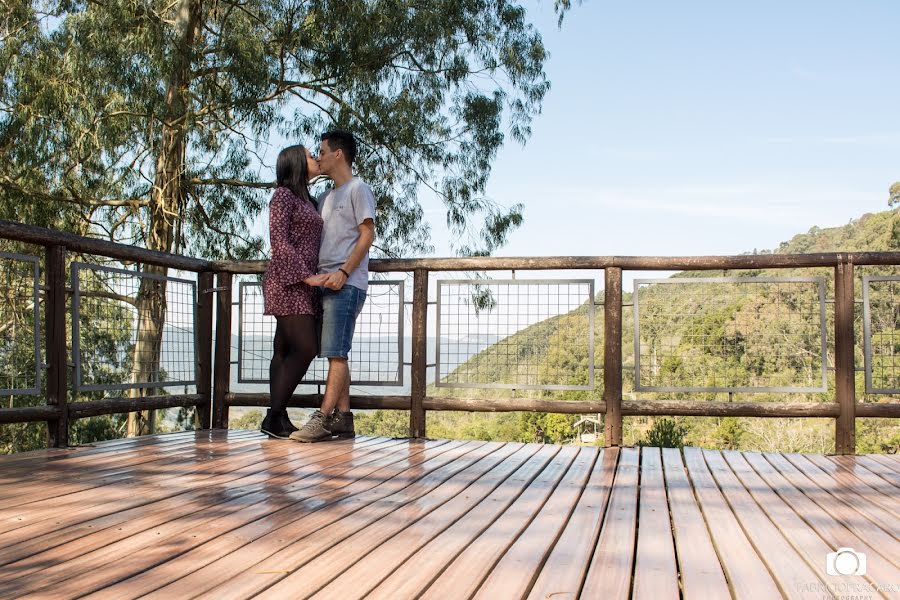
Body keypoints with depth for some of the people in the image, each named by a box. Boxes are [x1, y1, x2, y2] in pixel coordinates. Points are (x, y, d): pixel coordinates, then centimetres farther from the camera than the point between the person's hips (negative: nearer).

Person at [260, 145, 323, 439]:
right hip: (287, 281, -9)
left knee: (285, 351, 4)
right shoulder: (283, 195, -4)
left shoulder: (306, 201, 23)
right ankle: (274, 416, -11)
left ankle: (279, 419, 4)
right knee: (306, 348, -15)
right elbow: (279, 241, -12)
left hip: (303, 284, 9)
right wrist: (305, 275, -19)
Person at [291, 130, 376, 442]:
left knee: (336, 352, -12)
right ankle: (343, 418, 8)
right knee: (335, 354, 6)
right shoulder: (325, 198, 25)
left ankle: (323, 417, -15)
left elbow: (367, 234, -9)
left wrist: (343, 272, -19)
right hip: (325, 284, 9)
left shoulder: (358, 189, 0)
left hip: (347, 284, -8)